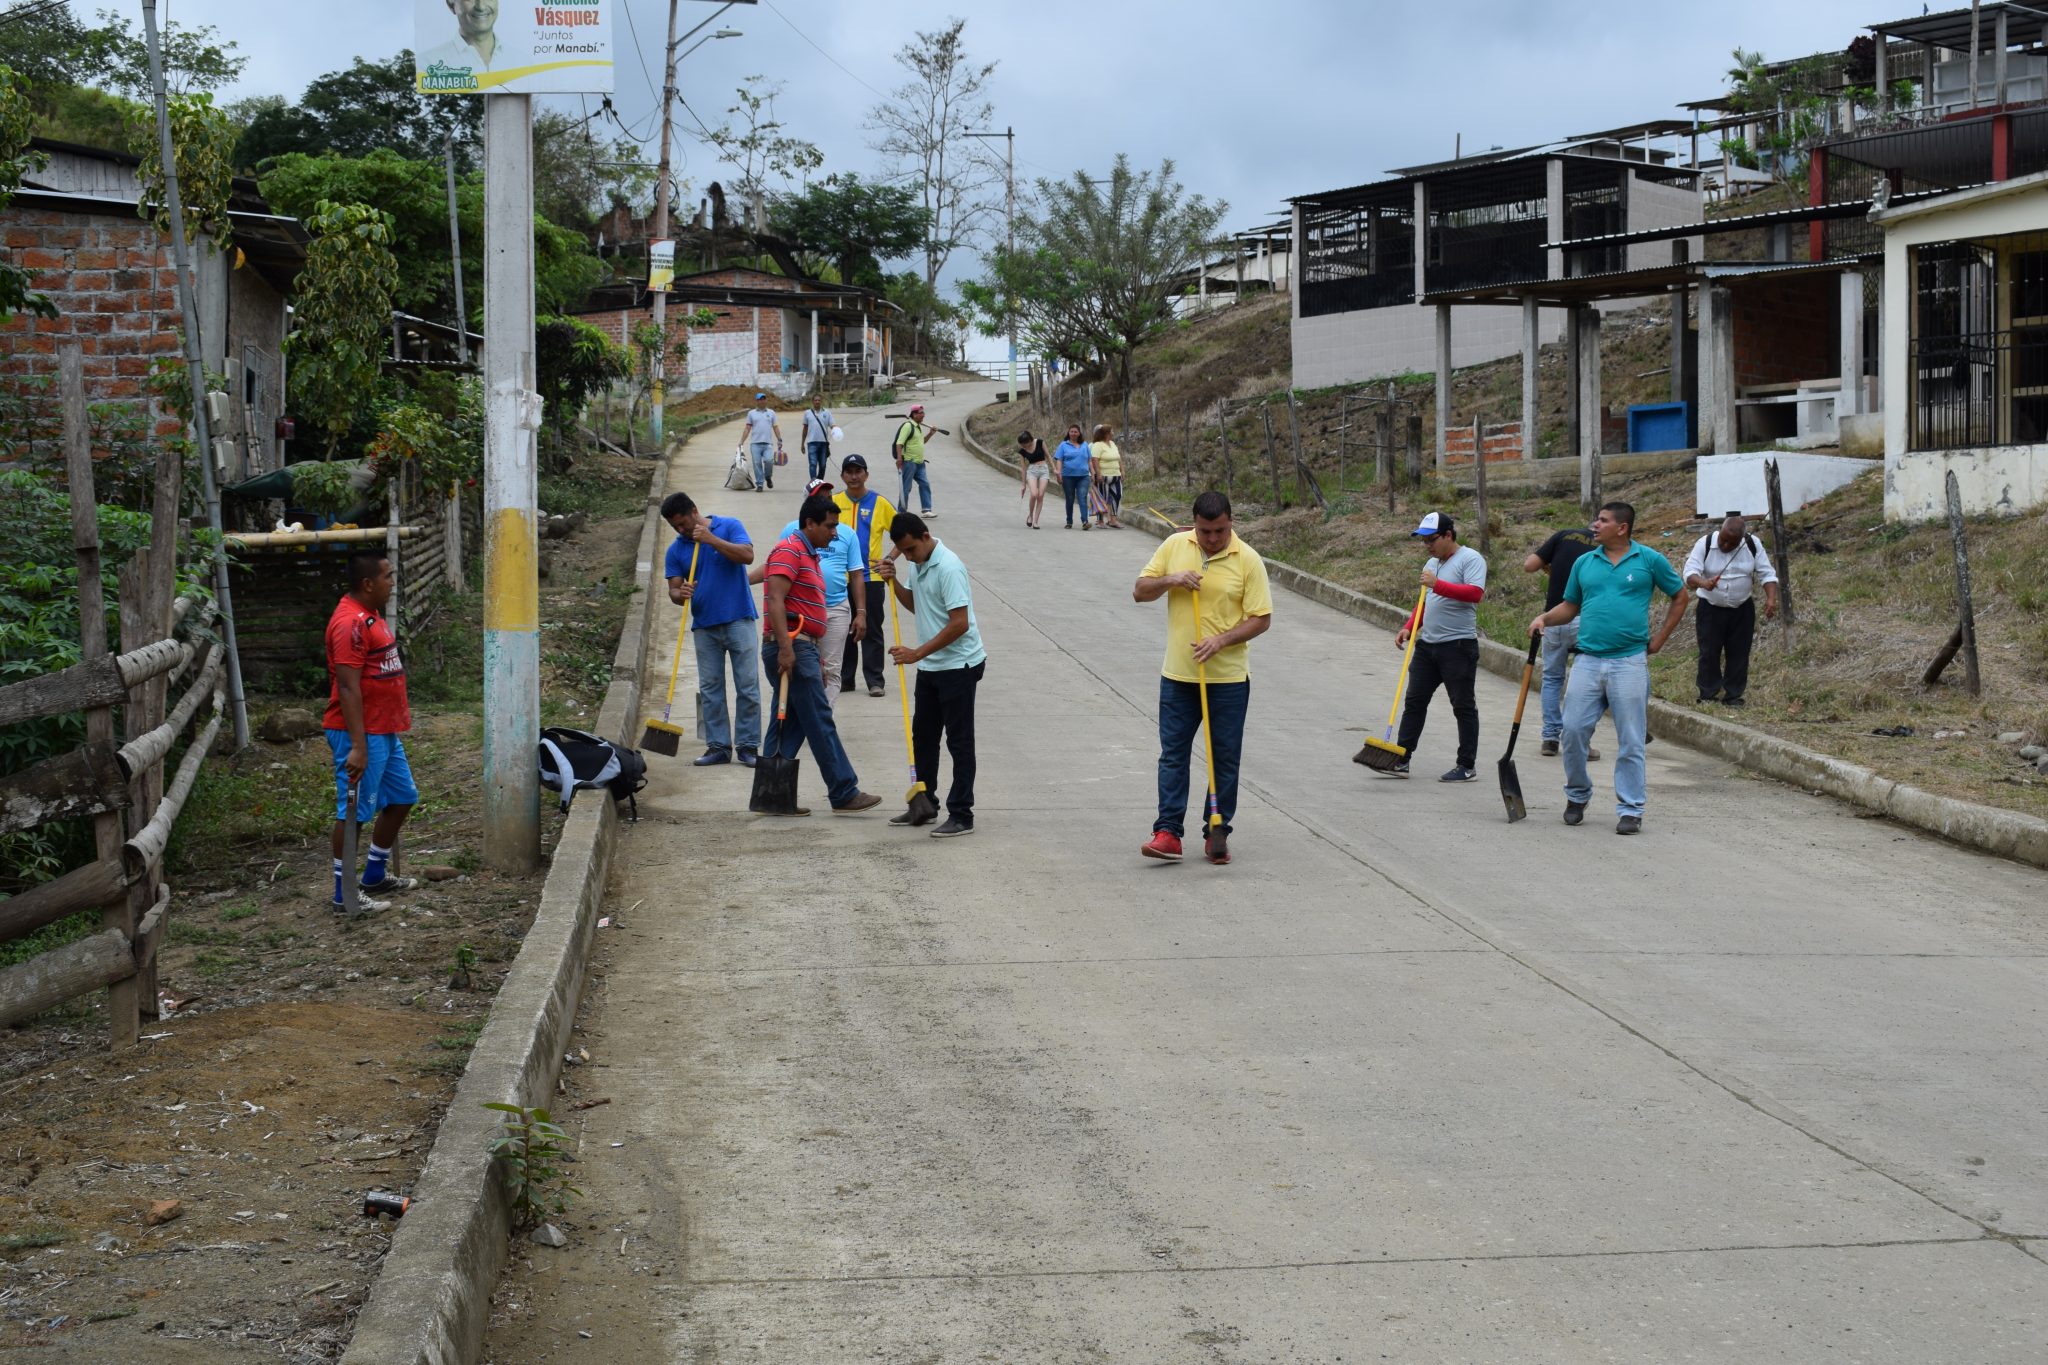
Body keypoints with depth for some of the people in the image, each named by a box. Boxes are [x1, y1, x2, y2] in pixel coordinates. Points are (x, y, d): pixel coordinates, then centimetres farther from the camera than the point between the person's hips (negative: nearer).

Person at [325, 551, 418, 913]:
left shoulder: (371, 615, 12)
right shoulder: (350, 622, -20)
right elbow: (348, 688, -24)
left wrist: (399, 720, 25)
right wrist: (358, 747, -26)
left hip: (386, 731, 11)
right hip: (360, 733, -11)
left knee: (402, 798, 18)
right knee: (354, 811, -2)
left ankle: (375, 877, 30)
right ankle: (344, 893, 7)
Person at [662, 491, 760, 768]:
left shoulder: (729, 527, -2)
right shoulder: (676, 550, 6)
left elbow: (747, 555, -17)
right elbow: (673, 590, 3)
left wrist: (711, 539, -21)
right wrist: (680, 594, -20)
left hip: (738, 620, -3)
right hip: (704, 627, 3)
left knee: (748, 685, -3)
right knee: (710, 689, 4)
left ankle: (748, 746, 2)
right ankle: (718, 746, 10)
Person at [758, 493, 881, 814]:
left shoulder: (809, 555, 22)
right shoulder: (789, 551, -10)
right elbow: (775, 600, -20)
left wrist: (816, 663, 25)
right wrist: (785, 648, -26)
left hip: (801, 647, 10)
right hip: (790, 648, -10)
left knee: (789, 725, 9)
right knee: (820, 723, -7)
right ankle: (844, 793, -4)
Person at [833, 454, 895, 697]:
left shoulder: (879, 503, -1)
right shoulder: (834, 502, 3)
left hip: (871, 577, -2)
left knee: (872, 631, 2)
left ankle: (874, 680, 6)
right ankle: (845, 678, 15)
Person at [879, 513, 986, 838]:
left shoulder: (949, 567, -22)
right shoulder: (916, 564, 6)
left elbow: (959, 623, -25)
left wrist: (918, 653, -23)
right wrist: (894, 581, 3)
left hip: (958, 665, -9)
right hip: (930, 665, 9)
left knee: (959, 741, -3)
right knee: (923, 735, 16)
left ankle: (961, 815, 2)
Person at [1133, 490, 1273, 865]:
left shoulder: (1247, 559, -7)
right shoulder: (1174, 546, 1)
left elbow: (1261, 619, -7)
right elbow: (1140, 592, 5)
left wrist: (1221, 640, -20)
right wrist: (1170, 580, -14)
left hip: (1228, 678, -2)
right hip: (1178, 675, 2)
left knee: (1225, 758, 4)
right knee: (1172, 754, 1)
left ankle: (1217, 834, 13)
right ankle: (1168, 833, 2)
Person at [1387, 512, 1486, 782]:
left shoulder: (1470, 559, -9)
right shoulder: (1431, 564, 18)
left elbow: (1475, 593, -24)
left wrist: (1437, 584, -26)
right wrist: (1408, 628, 11)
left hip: (1458, 646, -8)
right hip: (1427, 645, 8)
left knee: (1463, 706, -1)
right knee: (1415, 700, 7)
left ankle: (1467, 766, 6)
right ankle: (1401, 759, 11)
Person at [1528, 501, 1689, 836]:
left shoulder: (1650, 560, 1)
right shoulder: (1584, 563, 10)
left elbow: (1680, 596, 11)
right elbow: (1571, 606, 19)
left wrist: (1659, 639, 6)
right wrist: (1545, 618, -1)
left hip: (1629, 662, -3)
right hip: (1588, 661, 3)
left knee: (1630, 741, -1)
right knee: (1573, 730, 0)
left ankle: (1630, 809, 7)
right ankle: (1577, 796, 20)